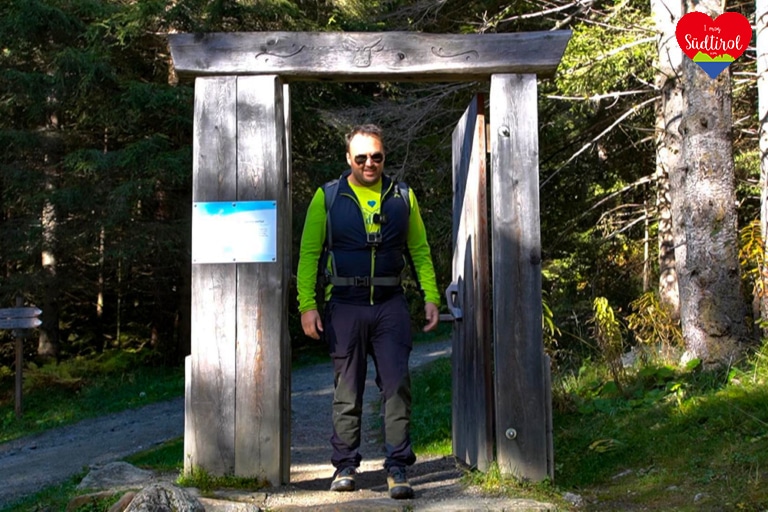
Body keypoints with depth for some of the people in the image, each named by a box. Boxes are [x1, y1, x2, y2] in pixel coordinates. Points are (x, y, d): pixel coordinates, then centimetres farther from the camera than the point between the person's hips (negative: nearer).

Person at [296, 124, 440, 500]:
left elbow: (420, 250, 13)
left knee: (396, 384, -5)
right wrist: (307, 304, -7)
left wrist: (430, 296, 2)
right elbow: (309, 254, 2)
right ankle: (345, 466, 17)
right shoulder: (328, 197, 5)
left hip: (391, 304, 1)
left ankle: (397, 468, 1)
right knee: (347, 388, 6)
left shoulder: (402, 197, 11)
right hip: (345, 304, -1)